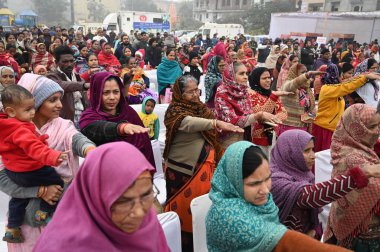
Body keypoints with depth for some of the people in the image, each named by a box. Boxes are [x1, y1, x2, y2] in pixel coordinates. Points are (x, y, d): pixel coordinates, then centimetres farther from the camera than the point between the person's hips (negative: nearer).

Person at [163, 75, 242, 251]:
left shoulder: (201, 107, 9)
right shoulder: (175, 110, -11)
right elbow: (188, 123, -34)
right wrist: (217, 123, -46)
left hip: (205, 166, 6)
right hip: (183, 170, -6)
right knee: (184, 210, 6)